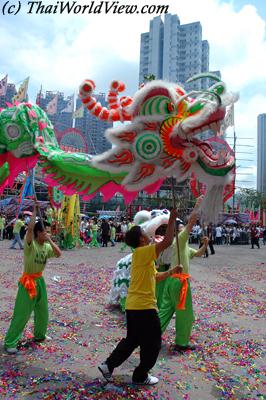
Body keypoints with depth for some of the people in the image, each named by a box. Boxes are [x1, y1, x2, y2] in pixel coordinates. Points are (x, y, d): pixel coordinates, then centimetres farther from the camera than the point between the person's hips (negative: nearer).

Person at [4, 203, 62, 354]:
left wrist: (50, 240, -14)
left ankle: (39, 335, 39)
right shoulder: (30, 244, -18)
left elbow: (59, 254, -10)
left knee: (43, 311, 18)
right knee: (22, 314, -1)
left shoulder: (46, 246, 1)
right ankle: (10, 342, 14)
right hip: (28, 281, -7)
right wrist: (35, 210, -30)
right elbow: (30, 228, -35)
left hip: (40, 280, 7)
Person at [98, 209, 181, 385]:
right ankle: (141, 376, 24)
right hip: (144, 306, -9)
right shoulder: (143, 252, -16)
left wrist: (171, 271, 13)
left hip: (133, 305, 9)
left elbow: (155, 277, 20)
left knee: (132, 340, 23)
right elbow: (167, 241, -25)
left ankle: (108, 365, 25)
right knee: (152, 343, 10)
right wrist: (172, 219, -18)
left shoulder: (144, 256, 13)